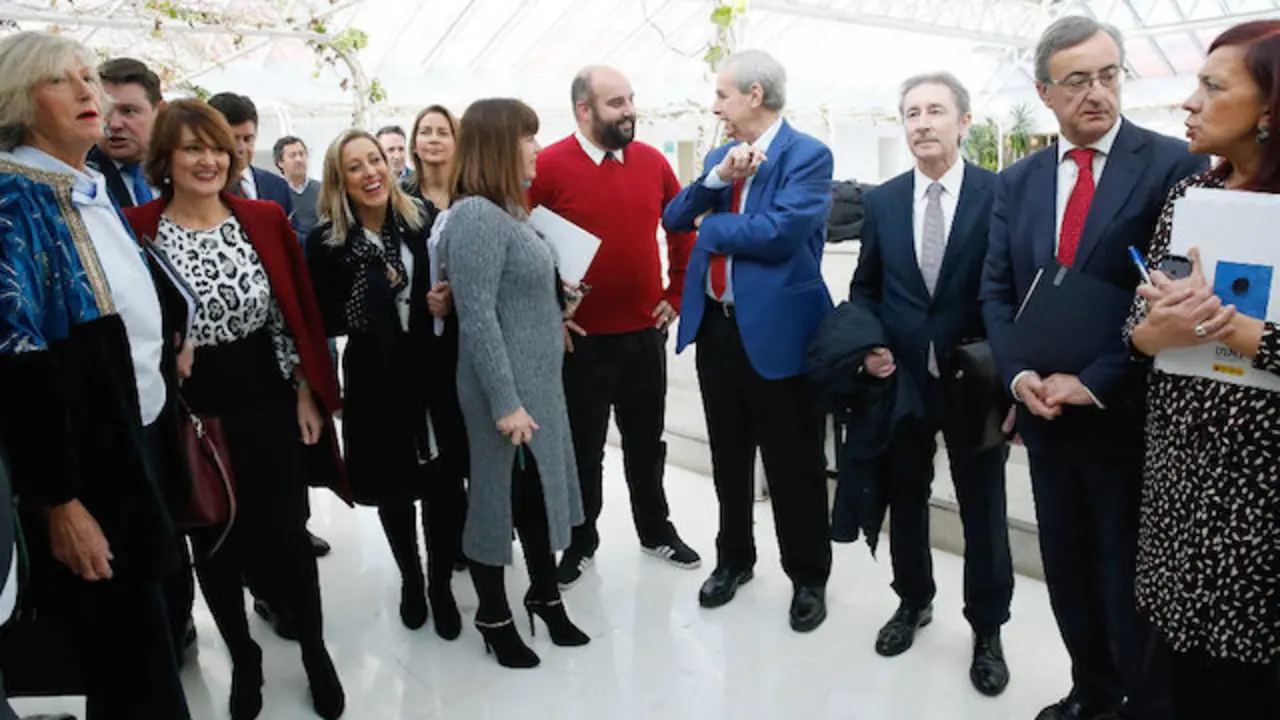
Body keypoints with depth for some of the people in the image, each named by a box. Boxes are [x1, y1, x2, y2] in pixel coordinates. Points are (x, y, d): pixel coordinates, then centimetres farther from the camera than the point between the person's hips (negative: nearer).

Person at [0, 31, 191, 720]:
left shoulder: (99, 193, 10)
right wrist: (56, 498, -21)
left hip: (145, 437, 7)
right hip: (87, 458, -7)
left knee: (142, 631, 20)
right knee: (129, 650, 4)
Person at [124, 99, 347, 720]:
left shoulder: (265, 219, -2)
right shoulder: (135, 229, -7)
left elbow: (299, 312, 1)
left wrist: (308, 394, -1)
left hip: (270, 404, 0)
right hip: (189, 415, 0)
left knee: (285, 532, 9)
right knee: (213, 542, 15)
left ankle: (315, 650, 31)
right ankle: (243, 658, 38)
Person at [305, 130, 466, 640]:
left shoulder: (423, 222, 0)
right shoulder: (327, 243, -4)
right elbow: (323, 322, -7)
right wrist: (372, 293, -20)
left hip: (436, 374, 1)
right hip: (377, 382, 0)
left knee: (446, 485, 1)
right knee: (393, 489, 14)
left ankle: (440, 585, 25)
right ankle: (410, 580, 38)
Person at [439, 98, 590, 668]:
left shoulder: (510, 210, 11)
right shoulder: (475, 215, -18)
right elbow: (477, 317, -23)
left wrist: (560, 305, 9)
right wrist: (504, 402, -23)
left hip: (540, 383, 9)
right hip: (506, 390, -9)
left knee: (540, 492, 18)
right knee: (499, 497, 7)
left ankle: (544, 595, 36)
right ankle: (493, 616, 26)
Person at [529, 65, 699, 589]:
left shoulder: (652, 161, 3)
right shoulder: (547, 167, -10)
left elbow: (682, 228, 14)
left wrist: (676, 292, 8)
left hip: (645, 332, 4)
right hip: (581, 339, -3)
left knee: (646, 442, 18)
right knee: (583, 447, 11)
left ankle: (656, 530, 36)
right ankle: (581, 541, 29)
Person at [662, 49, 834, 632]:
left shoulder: (807, 155, -10)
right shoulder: (721, 155, 13)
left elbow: (781, 232, -23)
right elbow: (673, 219, 4)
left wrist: (711, 225, -8)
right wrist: (718, 177, -12)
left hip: (777, 329, -6)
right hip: (715, 325, 7)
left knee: (793, 465, 7)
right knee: (728, 458, 18)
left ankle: (808, 577, 25)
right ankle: (733, 558, 37)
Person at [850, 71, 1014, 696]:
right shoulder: (880, 201, 3)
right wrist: (869, 345, -5)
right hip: (901, 378, 3)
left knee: (982, 506, 10)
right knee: (905, 497, 16)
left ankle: (987, 629, 29)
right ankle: (913, 600, 38)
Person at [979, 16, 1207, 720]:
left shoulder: (1174, 165, -8)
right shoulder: (1016, 181, 7)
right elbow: (996, 291, 6)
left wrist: (1095, 381, -19)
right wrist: (1020, 375, -9)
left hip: (1129, 417, -4)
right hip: (1046, 414, 5)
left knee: (1131, 584, 9)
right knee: (1068, 573, 18)